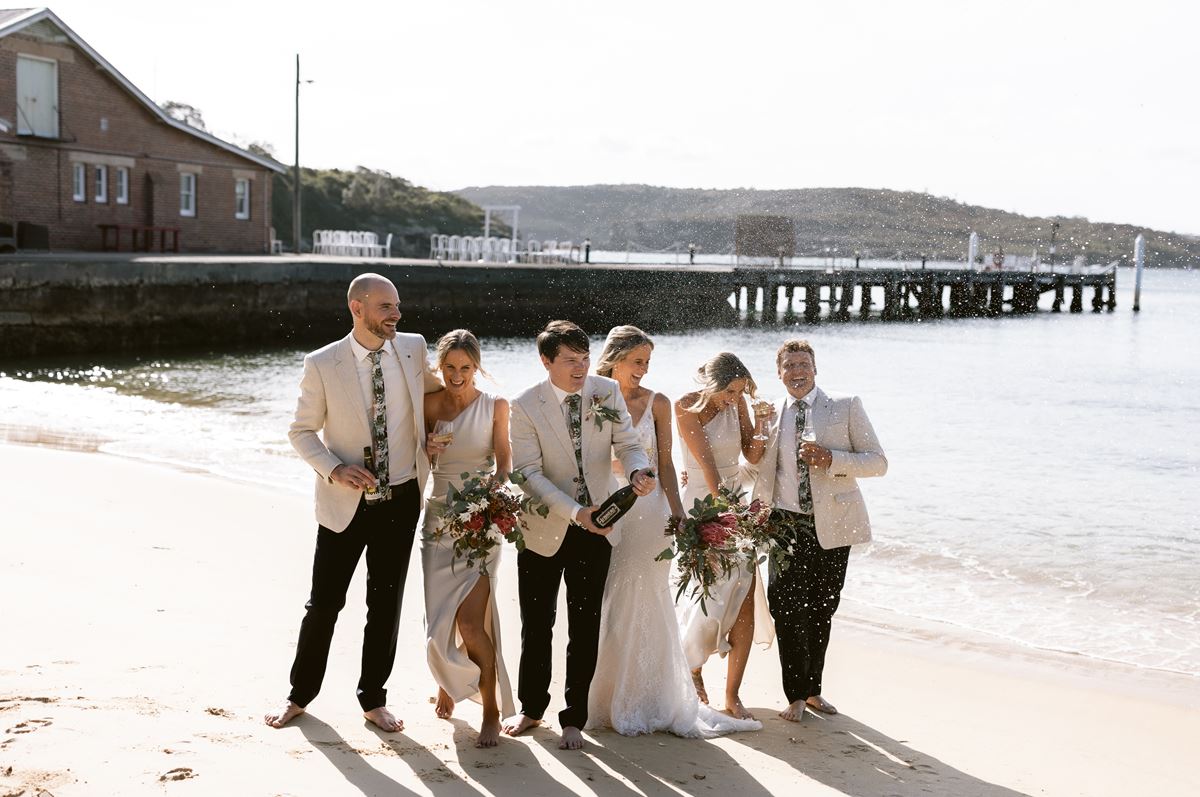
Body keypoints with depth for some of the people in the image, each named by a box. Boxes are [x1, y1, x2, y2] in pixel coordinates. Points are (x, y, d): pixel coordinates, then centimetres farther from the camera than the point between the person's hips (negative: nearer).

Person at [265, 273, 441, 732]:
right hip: (346, 502, -2)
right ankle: (301, 694, 25)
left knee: (386, 603, 11)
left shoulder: (412, 349, -1)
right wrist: (334, 470, -17)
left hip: (401, 500, 2)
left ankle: (373, 699, 26)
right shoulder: (322, 364, -9)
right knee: (324, 602, 5)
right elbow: (302, 431, -3)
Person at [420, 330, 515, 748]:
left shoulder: (495, 406, -1)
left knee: (471, 621, -11)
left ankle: (491, 711, 4)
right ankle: (449, 681, 35)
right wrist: (427, 451, -10)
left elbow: (504, 462, -2)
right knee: (441, 617, 4)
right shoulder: (430, 404, 4)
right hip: (438, 517, 3)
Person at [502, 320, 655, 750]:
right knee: (536, 624, 11)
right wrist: (575, 512, -28)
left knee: (585, 627, 7)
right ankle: (531, 708, 32)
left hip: (595, 526, 2)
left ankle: (574, 718, 20)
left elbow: (628, 444, -2)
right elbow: (529, 473, -17)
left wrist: (637, 471, -27)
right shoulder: (525, 407, -13)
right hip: (543, 529, -1)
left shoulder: (608, 391, -4)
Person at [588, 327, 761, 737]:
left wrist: (677, 513, -4)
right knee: (605, 607, 5)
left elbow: (665, 463, 4)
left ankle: (647, 701, 14)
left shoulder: (657, 403, 1)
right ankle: (607, 700, 17)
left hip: (647, 513, 0)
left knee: (645, 604, 3)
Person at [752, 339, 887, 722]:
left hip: (833, 525, -1)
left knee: (821, 610, 8)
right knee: (788, 608, -8)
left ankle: (812, 689, 25)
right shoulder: (769, 414, 8)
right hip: (786, 525, 1)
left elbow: (877, 461, -4)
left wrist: (832, 459, -18)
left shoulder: (846, 406, 1)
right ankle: (796, 695, 5)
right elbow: (756, 467, 19)